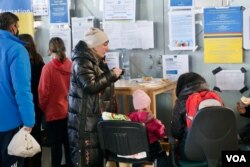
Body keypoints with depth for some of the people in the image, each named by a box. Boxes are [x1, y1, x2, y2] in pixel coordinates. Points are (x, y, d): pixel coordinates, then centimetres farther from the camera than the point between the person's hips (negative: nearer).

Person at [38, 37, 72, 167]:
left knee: (56, 145, 6)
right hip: (70, 112, 4)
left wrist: (43, 108, 6)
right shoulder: (71, 66, -5)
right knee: (69, 143, 16)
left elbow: (44, 92, -12)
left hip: (54, 112, -4)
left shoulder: (48, 68, -15)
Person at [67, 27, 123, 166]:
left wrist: (113, 75, 9)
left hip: (97, 117, 9)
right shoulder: (82, 61, -15)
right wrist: (112, 75, -15)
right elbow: (90, 85, -24)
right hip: (85, 120, -9)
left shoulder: (97, 60, 15)